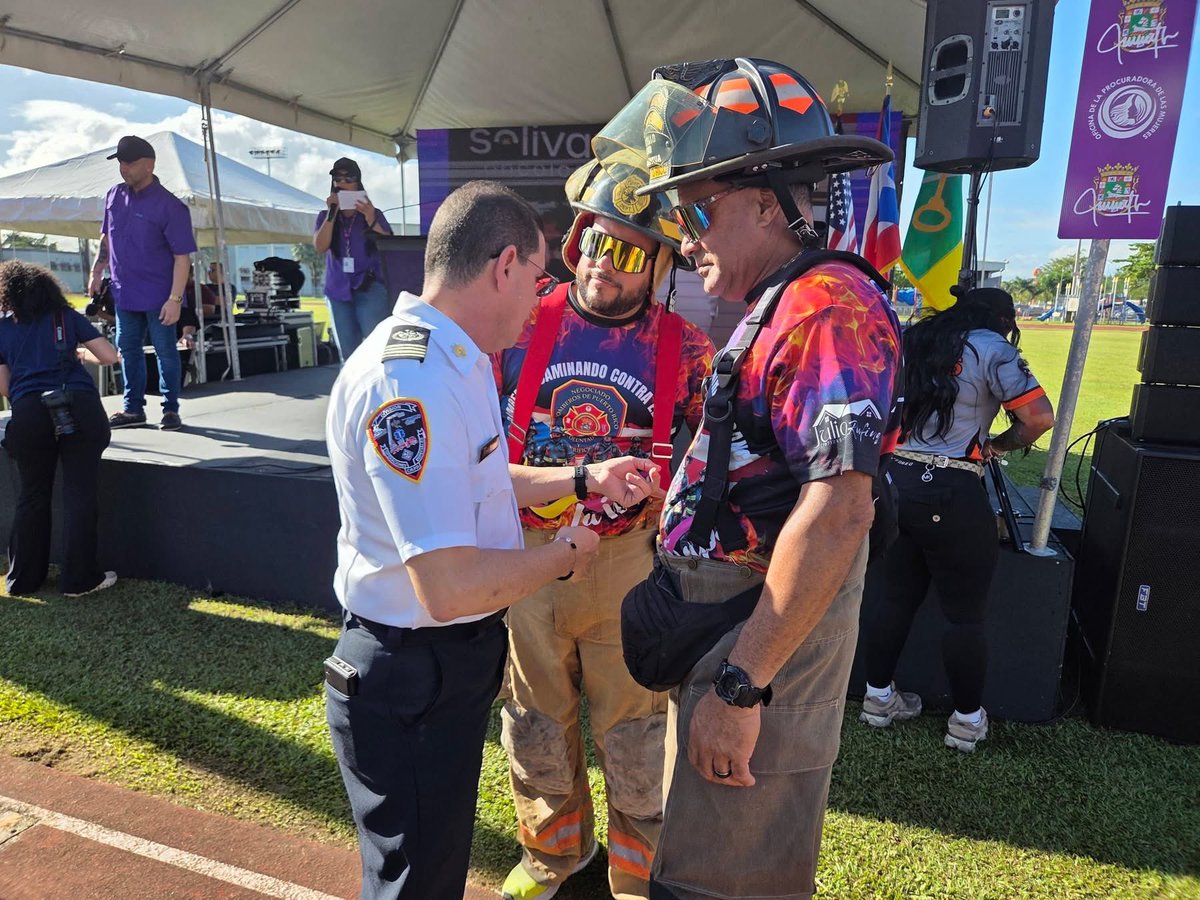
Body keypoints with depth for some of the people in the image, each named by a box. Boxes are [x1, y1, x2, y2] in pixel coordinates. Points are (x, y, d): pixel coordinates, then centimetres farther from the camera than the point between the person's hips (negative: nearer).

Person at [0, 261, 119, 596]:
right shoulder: (67, 316, 15)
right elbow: (110, 356, 10)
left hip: (29, 414, 1)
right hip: (79, 408, -1)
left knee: (33, 497, 15)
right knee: (79, 495, 3)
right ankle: (79, 579, 6)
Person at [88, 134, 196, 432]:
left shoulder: (170, 206, -14)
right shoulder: (115, 195, 6)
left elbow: (182, 257, -16)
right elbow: (106, 238, 19)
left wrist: (175, 299, -21)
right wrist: (97, 272, 15)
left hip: (158, 297, -6)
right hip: (124, 293, 6)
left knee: (165, 352, 2)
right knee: (128, 349, 11)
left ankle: (170, 410, 13)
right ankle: (133, 408, 21)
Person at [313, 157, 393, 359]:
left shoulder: (374, 214, 3)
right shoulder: (325, 216, 10)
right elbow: (320, 247, -5)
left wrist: (372, 221, -22)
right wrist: (332, 213, -10)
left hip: (370, 289, -3)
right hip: (338, 291, 3)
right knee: (348, 352, 9)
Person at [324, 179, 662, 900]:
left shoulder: (455, 362, 7)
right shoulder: (410, 382, -29)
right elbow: (450, 586, -33)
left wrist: (584, 480, 11)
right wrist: (564, 555, -16)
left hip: (460, 659, 10)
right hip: (413, 682, -10)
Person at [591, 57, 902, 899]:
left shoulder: (829, 305, -18)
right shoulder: (775, 309, 14)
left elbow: (838, 512, -27)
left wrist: (741, 684, -24)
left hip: (766, 639, -9)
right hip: (725, 634, 9)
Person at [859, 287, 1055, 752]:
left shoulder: (914, 341, 16)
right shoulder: (992, 349, -2)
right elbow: (1039, 418, -11)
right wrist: (997, 445, 7)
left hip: (894, 480, 6)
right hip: (950, 493, -6)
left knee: (897, 599, 17)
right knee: (966, 613, 8)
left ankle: (878, 697, 28)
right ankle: (966, 720, 21)